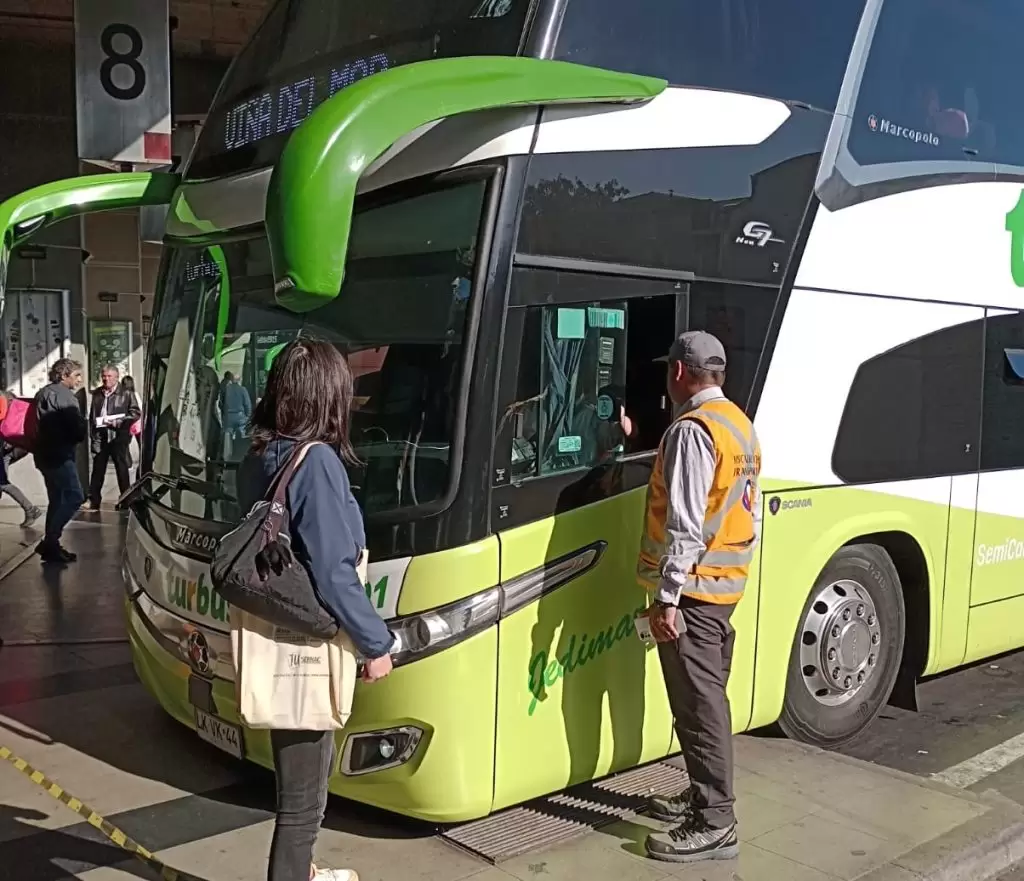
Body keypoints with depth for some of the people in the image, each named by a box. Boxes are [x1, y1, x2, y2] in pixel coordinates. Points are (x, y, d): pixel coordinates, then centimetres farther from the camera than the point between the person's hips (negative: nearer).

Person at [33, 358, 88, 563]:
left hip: (45, 453, 10)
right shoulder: (64, 396, -12)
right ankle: (50, 542, -13)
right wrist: (83, 430, 3)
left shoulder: (43, 393, 18)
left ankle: (50, 544, 17)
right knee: (74, 497, -12)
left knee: (57, 499, 15)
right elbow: (79, 429, -17)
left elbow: (34, 426, 20)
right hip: (59, 455, -10)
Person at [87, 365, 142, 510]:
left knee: (122, 470, 5)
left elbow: (136, 412, -7)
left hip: (118, 437, -4)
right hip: (100, 437, 4)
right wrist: (92, 432, 8)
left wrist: (118, 422, -17)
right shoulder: (96, 393, 11)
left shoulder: (127, 393, -4)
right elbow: (92, 414, 18)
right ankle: (93, 501, 14)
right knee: (97, 470, 9)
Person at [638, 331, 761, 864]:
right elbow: (749, 512, 18)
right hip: (727, 583, 10)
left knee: (698, 705, -4)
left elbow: (684, 525, -22)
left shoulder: (691, 430, -17)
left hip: (693, 588, -10)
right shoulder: (741, 426, 13)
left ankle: (715, 824, 3)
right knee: (708, 697, 17)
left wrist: (667, 597, -21)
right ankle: (704, 796, 28)